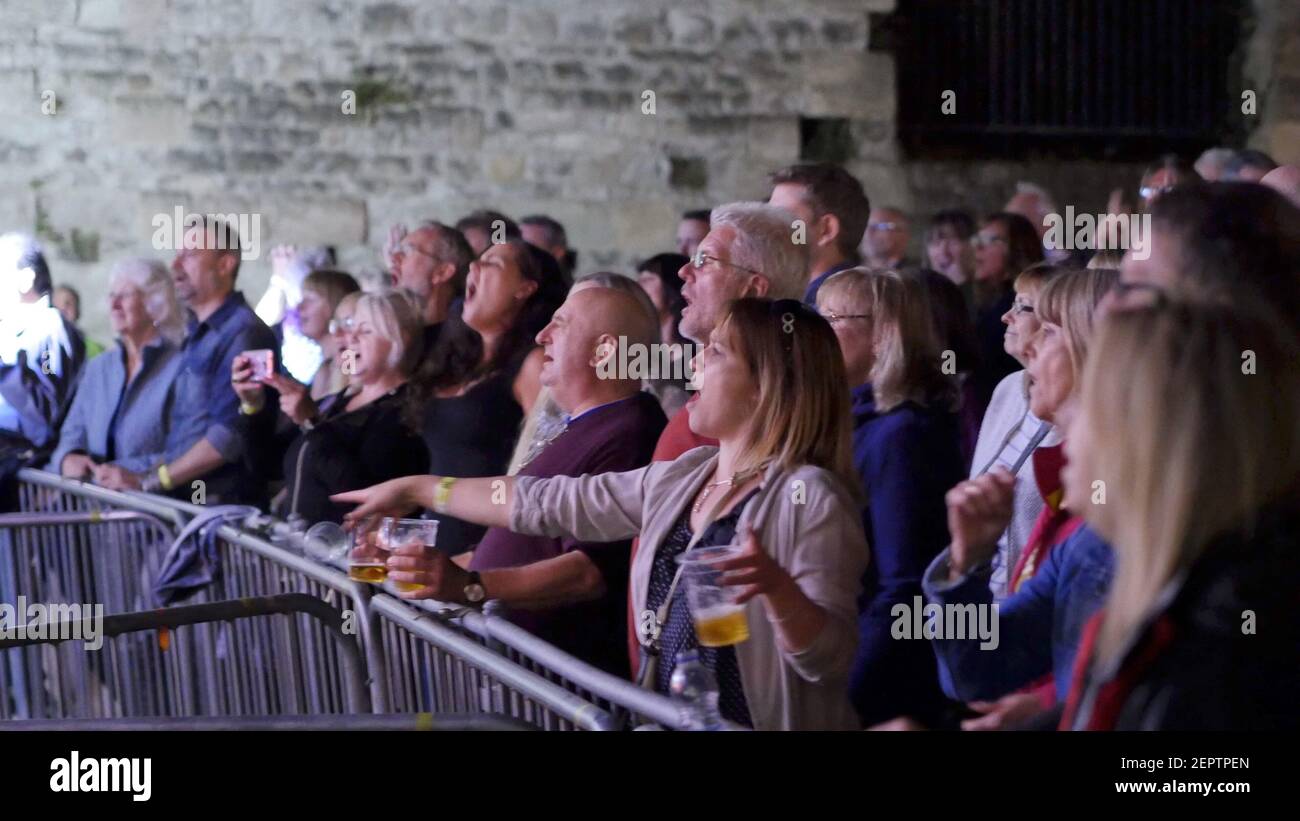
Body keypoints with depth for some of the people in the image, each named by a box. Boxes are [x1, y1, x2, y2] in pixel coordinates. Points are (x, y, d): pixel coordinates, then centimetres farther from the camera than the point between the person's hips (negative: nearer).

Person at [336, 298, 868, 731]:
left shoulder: (810, 498, -13)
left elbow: (829, 660, -18)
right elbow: (549, 502, 15)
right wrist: (417, 489, 17)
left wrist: (777, 587, -36)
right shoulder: (679, 480, 10)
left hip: (754, 723, -7)